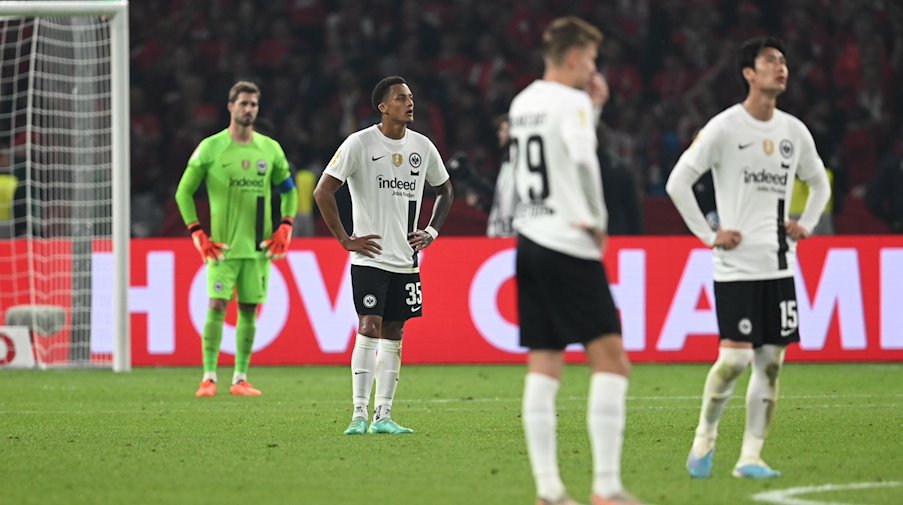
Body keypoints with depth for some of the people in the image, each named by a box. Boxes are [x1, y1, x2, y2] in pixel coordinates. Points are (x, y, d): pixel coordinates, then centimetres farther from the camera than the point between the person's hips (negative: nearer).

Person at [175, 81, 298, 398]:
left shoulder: (270, 149, 8)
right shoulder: (210, 148, -1)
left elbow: (288, 190, 19)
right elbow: (184, 191, 3)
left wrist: (285, 228, 4)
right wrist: (198, 235, -5)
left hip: (259, 246, 3)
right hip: (222, 246, -3)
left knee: (249, 311, 3)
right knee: (217, 307, -11)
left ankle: (240, 379, 8)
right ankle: (209, 378, -9)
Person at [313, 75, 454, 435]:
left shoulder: (422, 146, 7)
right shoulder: (359, 144, -9)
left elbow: (444, 190, 24)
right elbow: (323, 192, -9)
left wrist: (432, 231, 10)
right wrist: (345, 240, -11)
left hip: (407, 260, 5)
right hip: (370, 257, -5)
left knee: (393, 335, 6)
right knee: (369, 329, -14)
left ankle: (383, 416, 10)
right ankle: (359, 414, -13)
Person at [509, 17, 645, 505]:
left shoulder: (522, 103, 15)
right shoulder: (572, 102, -10)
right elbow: (583, 160, -26)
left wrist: (593, 108, 23)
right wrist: (596, 221, -14)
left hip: (529, 240, 8)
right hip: (569, 246, -8)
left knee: (544, 367, 7)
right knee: (611, 360, -6)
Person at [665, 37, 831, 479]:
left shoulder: (794, 131, 10)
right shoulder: (724, 128, -8)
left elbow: (819, 183, 27)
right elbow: (677, 182, -9)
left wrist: (805, 224, 12)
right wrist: (708, 235, -10)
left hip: (780, 266, 5)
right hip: (737, 265, -5)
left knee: (771, 361, 2)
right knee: (736, 357, -11)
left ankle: (750, 457, 6)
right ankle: (705, 435, 11)